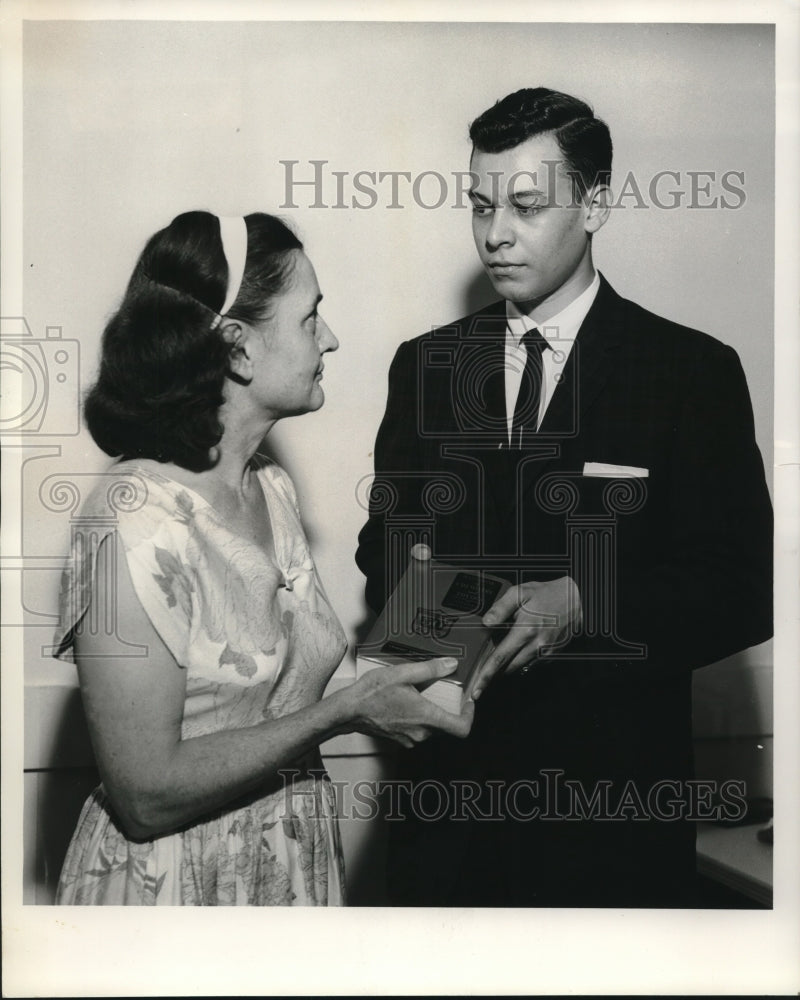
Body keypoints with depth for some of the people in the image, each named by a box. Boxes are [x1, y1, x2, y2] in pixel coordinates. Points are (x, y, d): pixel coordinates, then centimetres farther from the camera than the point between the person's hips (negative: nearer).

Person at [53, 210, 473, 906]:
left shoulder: (274, 491, 2)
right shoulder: (136, 521, -23)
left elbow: (276, 691, 6)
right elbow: (146, 795, -24)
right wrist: (347, 711, -22)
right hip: (174, 882, -7)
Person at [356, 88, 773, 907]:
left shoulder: (692, 371, -5)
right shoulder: (422, 365, 7)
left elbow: (745, 590, -8)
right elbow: (385, 542, 11)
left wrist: (586, 604, -23)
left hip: (614, 790, -2)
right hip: (447, 780, 3)